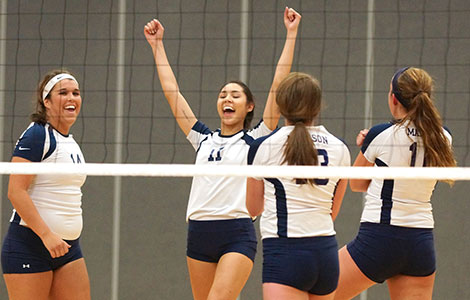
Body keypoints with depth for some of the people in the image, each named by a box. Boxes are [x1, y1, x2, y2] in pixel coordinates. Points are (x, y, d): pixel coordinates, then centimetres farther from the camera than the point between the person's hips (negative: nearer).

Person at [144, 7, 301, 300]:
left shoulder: (255, 140, 4)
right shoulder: (204, 139, 15)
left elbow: (278, 86, -1)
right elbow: (172, 90, 18)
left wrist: (291, 34, -3)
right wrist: (157, 44, 19)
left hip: (238, 234, -5)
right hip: (200, 232, 5)